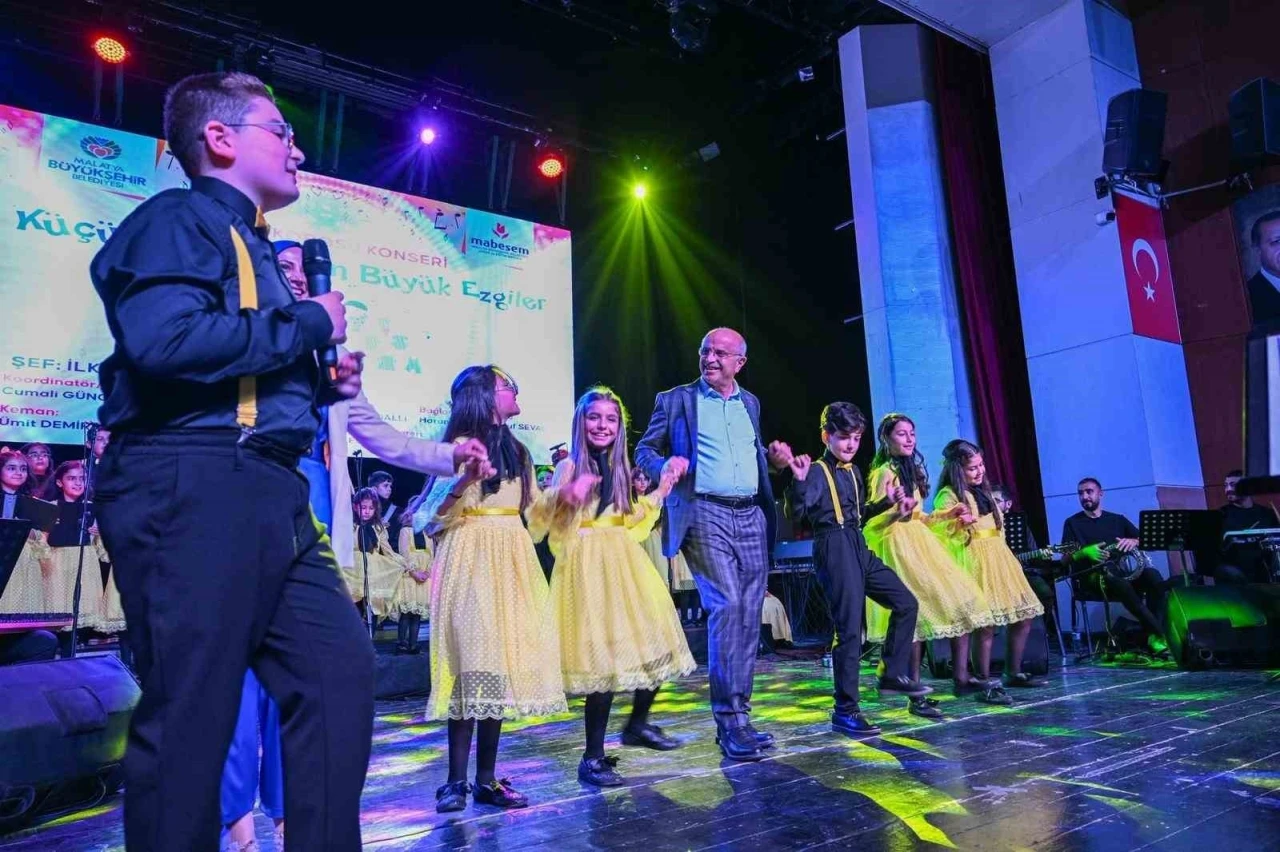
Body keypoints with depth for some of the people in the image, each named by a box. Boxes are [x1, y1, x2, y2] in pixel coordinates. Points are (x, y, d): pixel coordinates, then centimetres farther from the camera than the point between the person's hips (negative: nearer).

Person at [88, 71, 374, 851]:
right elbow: (165, 340, -22)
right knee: (191, 714, -1)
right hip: (191, 487, -9)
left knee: (343, 673, 7)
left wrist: (321, 384, 11)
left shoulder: (255, 246, 25)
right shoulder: (180, 219, -2)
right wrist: (308, 324, -11)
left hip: (267, 493, 9)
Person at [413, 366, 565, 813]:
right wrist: (462, 482, -26)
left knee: (504, 660, 4)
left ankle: (486, 778, 12)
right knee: (473, 659, -10)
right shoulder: (460, 444, -4)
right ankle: (456, 780, 1)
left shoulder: (517, 451, 17)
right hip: (471, 561, -6)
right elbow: (432, 518, -10)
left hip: (511, 563, 7)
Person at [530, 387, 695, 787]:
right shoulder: (569, 466, -3)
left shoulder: (620, 468, 15)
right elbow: (542, 519, -13)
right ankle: (592, 758, 4)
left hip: (624, 563, 7)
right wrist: (564, 496, -31)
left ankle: (638, 723, 30)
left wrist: (659, 494, 18)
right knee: (604, 656, -9)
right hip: (588, 566, -7)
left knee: (655, 645, 6)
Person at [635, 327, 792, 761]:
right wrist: (664, 466, -14)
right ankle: (730, 719, -7)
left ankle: (738, 715, 14)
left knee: (749, 616, 4)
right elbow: (644, 450, 7)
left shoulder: (750, 402, 18)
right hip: (704, 514, -5)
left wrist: (774, 457, 7)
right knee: (726, 606, -17)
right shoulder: (675, 400, 5)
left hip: (752, 516, 5)